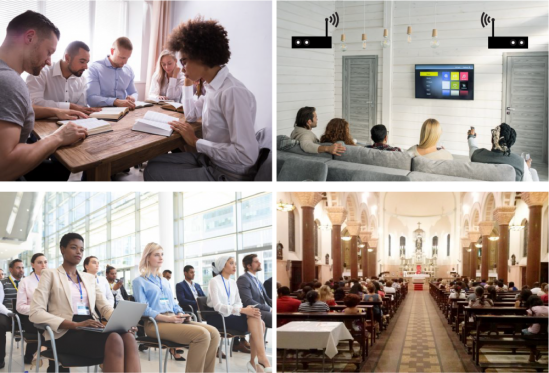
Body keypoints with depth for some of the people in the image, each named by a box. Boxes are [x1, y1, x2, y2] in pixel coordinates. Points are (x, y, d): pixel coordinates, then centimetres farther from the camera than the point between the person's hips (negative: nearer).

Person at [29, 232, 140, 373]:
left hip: (91, 329, 5)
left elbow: (105, 307, 15)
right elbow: (35, 313, -6)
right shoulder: (50, 274, 7)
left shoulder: (89, 278, 25)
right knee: (114, 339, -35)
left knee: (128, 338, -30)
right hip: (66, 333, -5)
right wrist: (76, 324, -18)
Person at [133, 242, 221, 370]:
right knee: (202, 334, -30)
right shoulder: (139, 281, 5)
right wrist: (167, 318, -19)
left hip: (173, 320, 7)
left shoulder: (165, 281, 28)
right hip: (155, 323, -7)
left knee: (213, 333, -19)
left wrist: (180, 314, 1)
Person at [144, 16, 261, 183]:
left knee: (153, 173, -3)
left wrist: (196, 142, -22)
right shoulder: (214, 86, 6)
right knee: (154, 163, 14)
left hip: (227, 176, -9)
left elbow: (248, 155, -31)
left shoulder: (232, 92, -25)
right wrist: (188, 81, 14)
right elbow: (191, 115, 26)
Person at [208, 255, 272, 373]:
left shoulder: (233, 283, 14)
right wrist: (242, 310, -30)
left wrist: (246, 310, -13)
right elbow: (217, 306, -20)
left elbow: (238, 303, 13)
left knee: (260, 323, -20)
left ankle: (254, 361, -16)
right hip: (218, 318, -7)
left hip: (230, 315, 7)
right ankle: (262, 358, -26)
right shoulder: (214, 281, -8)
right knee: (254, 319, -27)